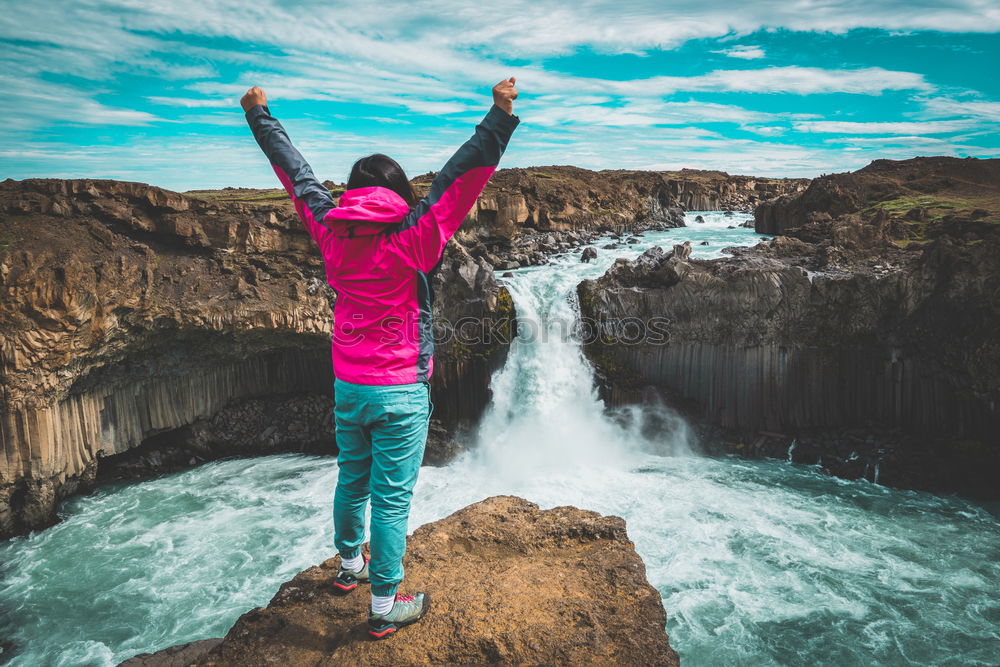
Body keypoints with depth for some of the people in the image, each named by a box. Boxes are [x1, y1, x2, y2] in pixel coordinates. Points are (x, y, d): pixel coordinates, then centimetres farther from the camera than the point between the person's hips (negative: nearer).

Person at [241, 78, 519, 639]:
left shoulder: (331, 234, -2)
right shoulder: (412, 242, -15)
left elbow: (297, 174, 10)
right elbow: (463, 178, -19)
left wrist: (261, 116, 22)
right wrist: (501, 114, -19)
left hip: (347, 388, 6)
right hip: (400, 393, -5)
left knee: (352, 481, 23)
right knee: (392, 498, 4)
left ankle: (350, 565, 45)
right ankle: (386, 607, 16)